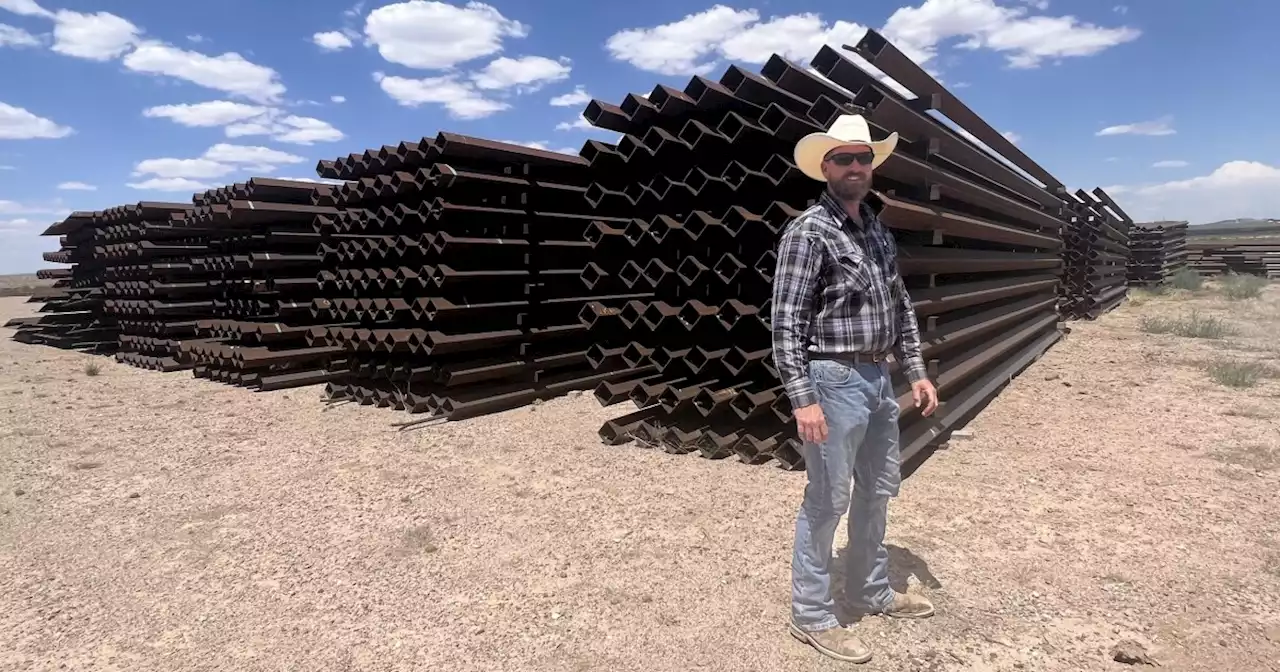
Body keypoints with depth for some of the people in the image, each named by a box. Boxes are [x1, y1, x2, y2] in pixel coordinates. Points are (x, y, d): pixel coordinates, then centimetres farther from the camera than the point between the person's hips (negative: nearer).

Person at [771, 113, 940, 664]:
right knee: (827, 501, 1)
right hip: (835, 380, -9)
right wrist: (803, 398, -23)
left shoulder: (877, 230, 12)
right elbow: (786, 321, -18)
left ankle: (872, 592, 39)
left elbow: (901, 306, 18)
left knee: (878, 490, 19)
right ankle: (811, 616, 18)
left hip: (878, 378, 9)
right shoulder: (808, 231, -13)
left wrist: (915, 371, 13)